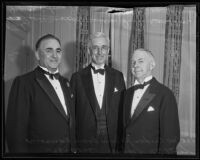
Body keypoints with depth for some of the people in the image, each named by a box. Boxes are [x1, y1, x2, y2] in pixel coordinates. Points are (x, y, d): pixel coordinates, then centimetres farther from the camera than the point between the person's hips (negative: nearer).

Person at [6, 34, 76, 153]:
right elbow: (16, 129, -13)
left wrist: (74, 148, 4)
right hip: (39, 149, -6)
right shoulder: (23, 82, -10)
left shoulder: (65, 82, 10)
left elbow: (72, 121, 11)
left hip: (69, 149, 6)